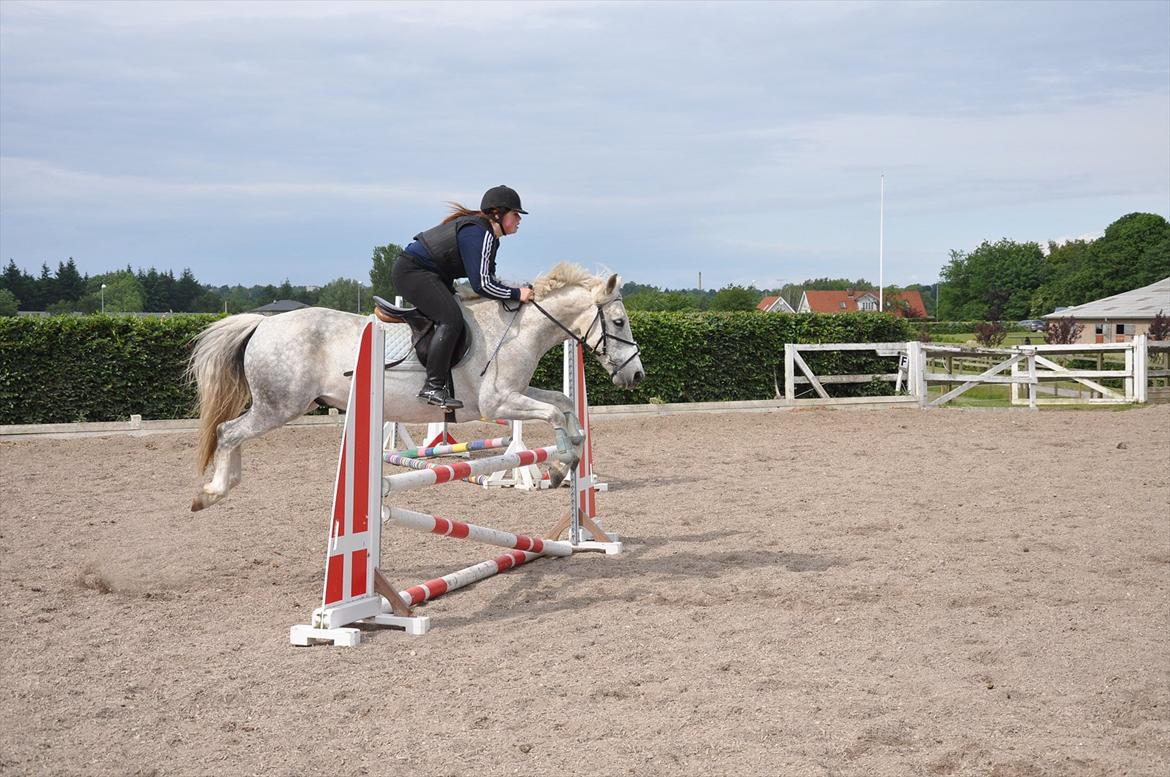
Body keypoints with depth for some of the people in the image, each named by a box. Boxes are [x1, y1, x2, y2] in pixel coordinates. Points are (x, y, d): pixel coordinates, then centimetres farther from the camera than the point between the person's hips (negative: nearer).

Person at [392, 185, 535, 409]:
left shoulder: (489, 236, 11)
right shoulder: (478, 234, -22)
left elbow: (486, 277, 15)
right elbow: (481, 284, -25)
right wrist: (516, 294, -17)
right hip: (412, 271, -12)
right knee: (451, 319, -25)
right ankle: (432, 387, -25)